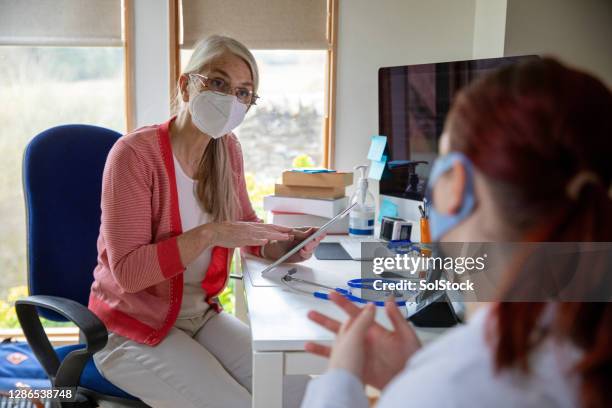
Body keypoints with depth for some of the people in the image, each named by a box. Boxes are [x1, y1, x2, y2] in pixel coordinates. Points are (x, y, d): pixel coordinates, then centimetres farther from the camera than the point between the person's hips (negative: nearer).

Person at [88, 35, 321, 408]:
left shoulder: (228, 149, -1)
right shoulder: (135, 153, -20)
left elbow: (246, 224, 10)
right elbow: (127, 270, -24)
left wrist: (283, 245, -12)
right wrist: (209, 234, -33)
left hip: (201, 314, 7)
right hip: (134, 329, -6)